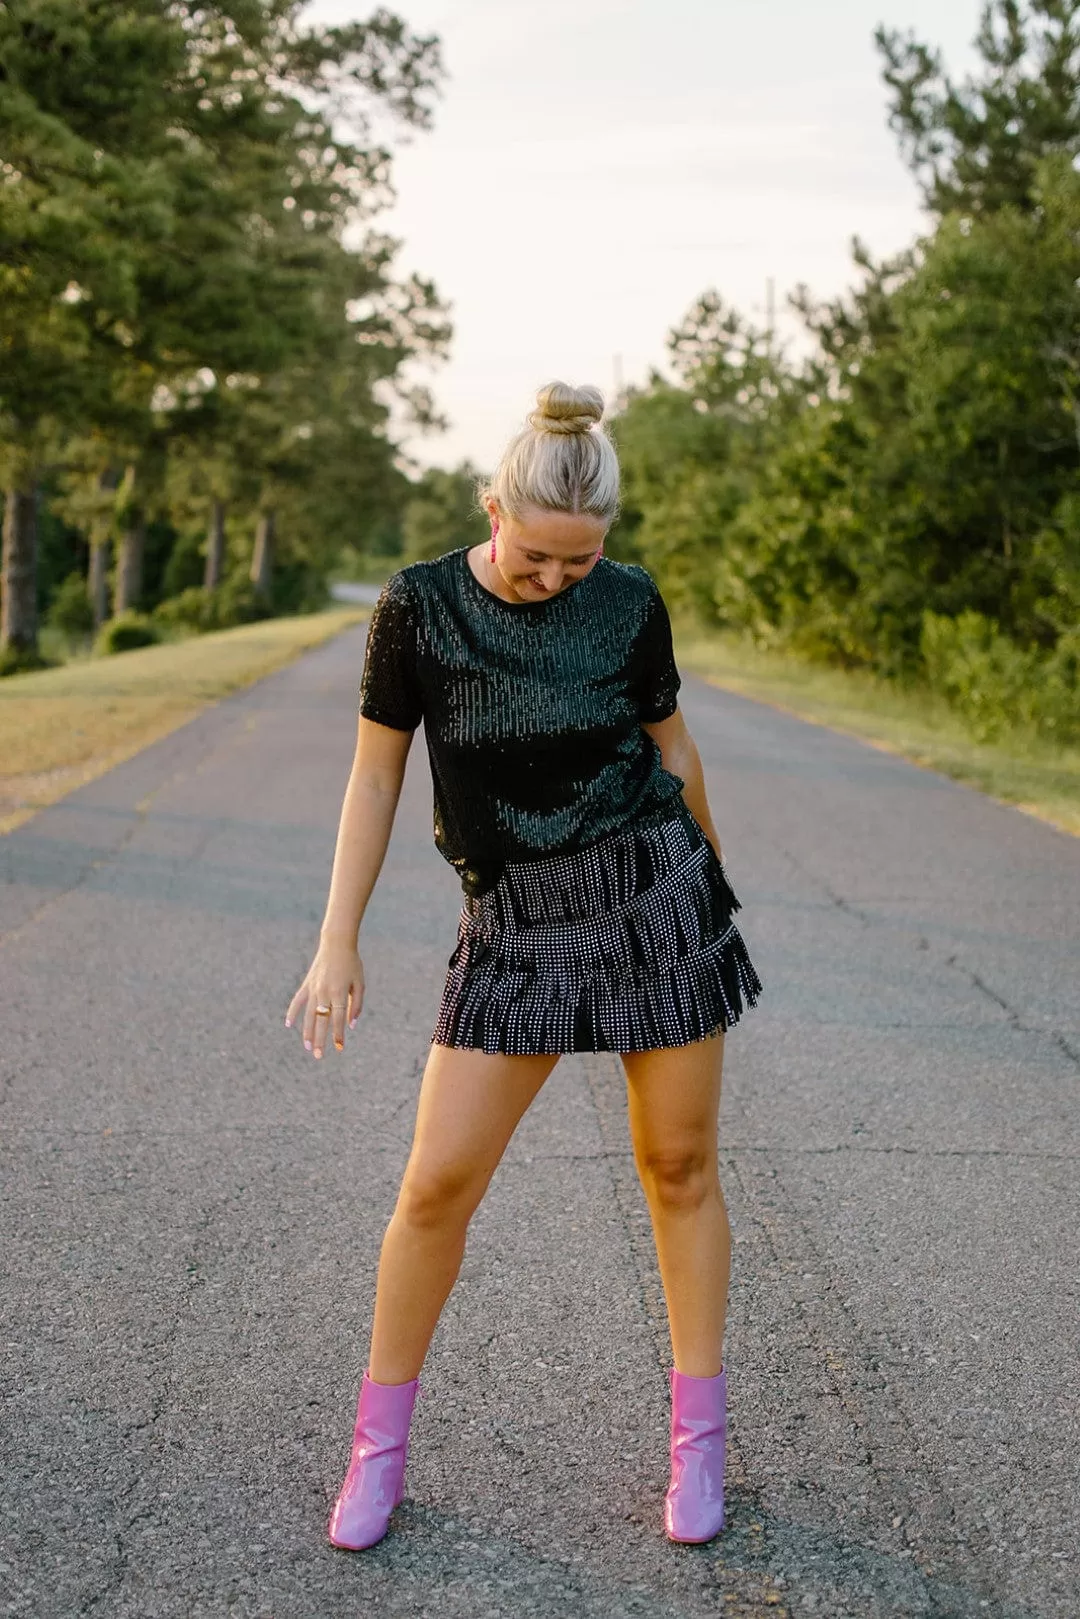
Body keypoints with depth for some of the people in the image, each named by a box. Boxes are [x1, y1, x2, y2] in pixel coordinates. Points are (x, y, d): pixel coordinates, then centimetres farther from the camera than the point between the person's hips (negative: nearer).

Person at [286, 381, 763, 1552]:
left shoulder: (629, 604, -3)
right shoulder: (417, 605, -6)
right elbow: (375, 773, -2)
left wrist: (713, 872, 23)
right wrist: (338, 942, -5)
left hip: (654, 895, 1)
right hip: (518, 926, 0)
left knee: (678, 1164, 7)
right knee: (438, 1183, -3)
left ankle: (698, 1437, 24)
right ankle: (380, 1444, 17)